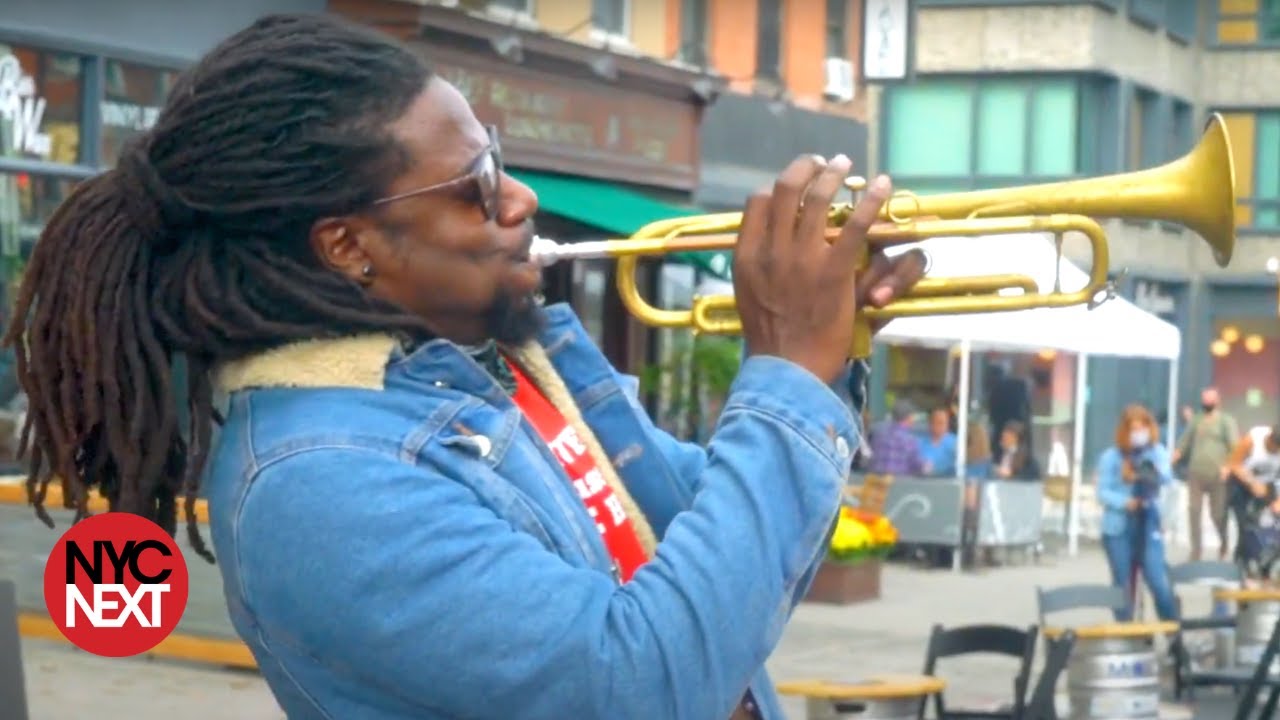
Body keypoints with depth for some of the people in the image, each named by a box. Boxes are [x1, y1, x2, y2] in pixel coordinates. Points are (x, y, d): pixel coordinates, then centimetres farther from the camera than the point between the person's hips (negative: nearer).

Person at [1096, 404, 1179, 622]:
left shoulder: (1157, 452, 5)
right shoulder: (1111, 457, -2)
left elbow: (1167, 478, -13)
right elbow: (1103, 492, -6)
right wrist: (1125, 502, -22)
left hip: (1148, 526, 1)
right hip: (1118, 529, -1)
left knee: (1160, 583, -8)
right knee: (1123, 587, 7)